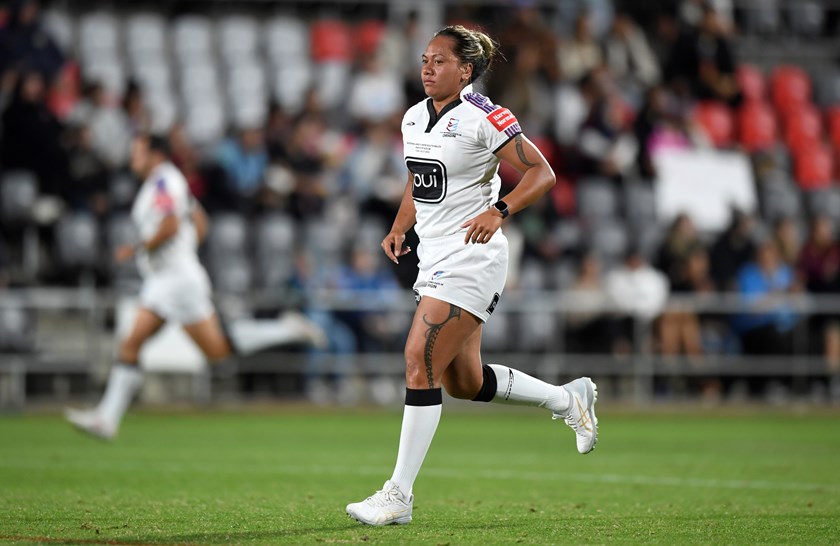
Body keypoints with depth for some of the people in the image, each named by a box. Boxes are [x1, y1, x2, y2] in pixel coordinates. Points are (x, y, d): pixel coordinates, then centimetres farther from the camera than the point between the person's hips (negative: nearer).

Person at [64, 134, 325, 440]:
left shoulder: (163, 182, -12)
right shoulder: (171, 182, 18)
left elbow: (170, 226, -24)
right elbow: (200, 224, 24)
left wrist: (139, 249, -15)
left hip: (179, 279, -10)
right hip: (161, 282, 10)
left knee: (217, 350, -6)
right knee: (130, 346, 0)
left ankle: (286, 330, 3)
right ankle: (107, 418, -4)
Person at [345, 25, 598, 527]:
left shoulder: (483, 118, -13)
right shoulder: (414, 118, 11)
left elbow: (542, 174, -12)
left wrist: (499, 212, -26)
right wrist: (399, 230, 11)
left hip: (471, 256, -9)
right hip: (436, 258, 9)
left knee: (421, 363, -15)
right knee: (464, 381, 13)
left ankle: (399, 495, -10)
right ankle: (570, 400, 34)